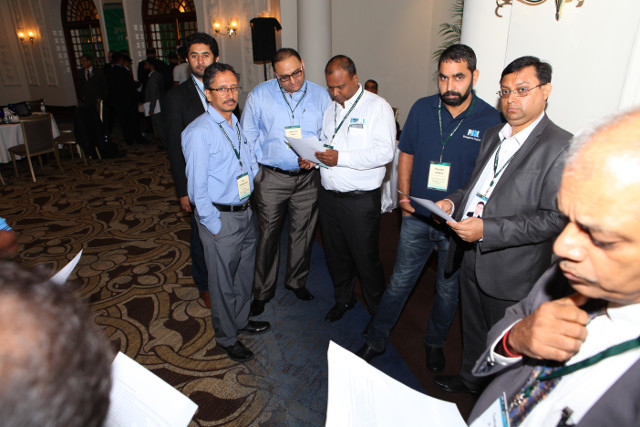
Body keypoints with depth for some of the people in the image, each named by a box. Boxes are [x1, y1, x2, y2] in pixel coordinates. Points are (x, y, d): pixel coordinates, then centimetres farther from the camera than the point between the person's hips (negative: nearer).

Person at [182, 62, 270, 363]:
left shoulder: (237, 124, 8)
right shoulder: (199, 132, -16)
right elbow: (197, 184, -16)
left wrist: (252, 201, 8)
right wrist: (214, 226, -14)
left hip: (246, 211, 7)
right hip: (221, 217, -7)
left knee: (245, 271, 22)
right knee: (223, 280, 9)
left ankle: (241, 320, 45)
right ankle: (226, 337, 31)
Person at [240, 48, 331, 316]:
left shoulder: (320, 95, 4)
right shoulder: (260, 95, 1)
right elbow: (248, 136, 5)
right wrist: (259, 166, -3)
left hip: (308, 177, 2)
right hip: (272, 177, -1)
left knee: (303, 232, 13)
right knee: (268, 234, 5)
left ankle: (296, 280, 35)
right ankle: (263, 291, 22)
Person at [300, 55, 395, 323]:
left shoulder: (377, 107, -8)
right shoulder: (330, 108, 15)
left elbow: (385, 152, -18)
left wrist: (341, 158, -24)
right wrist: (311, 157, -1)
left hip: (361, 200, -6)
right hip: (329, 195, 7)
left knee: (366, 258, 4)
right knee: (335, 253, 18)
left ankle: (378, 311, 28)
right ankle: (343, 300, 41)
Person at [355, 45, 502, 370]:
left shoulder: (491, 120, -9)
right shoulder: (422, 109, -2)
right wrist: (404, 197, -3)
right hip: (417, 218, 1)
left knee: (448, 290, 17)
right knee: (399, 282, 12)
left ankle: (435, 343, 42)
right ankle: (376, 339, 31)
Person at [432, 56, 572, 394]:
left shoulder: (561, 147, -16)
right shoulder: (493, 136, 9)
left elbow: (555, 219, -21)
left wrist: (487, 230, -27)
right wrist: (453, 201, -1)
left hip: (511, 271, -7)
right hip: (471, 256, 7)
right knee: (472, 328, 26)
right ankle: (470, 379, 50)